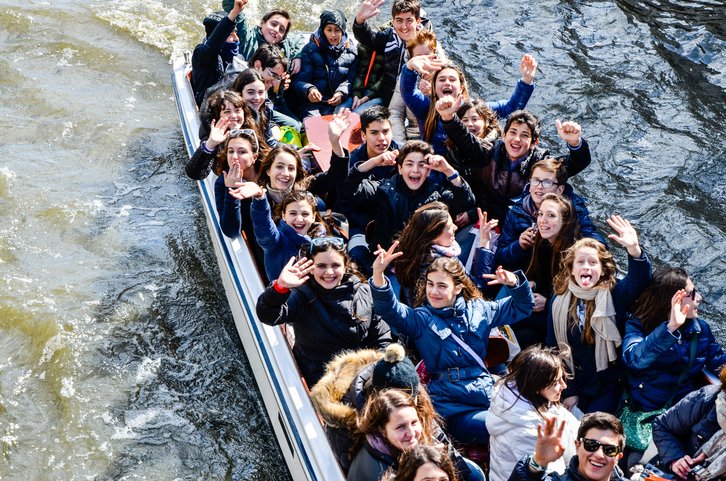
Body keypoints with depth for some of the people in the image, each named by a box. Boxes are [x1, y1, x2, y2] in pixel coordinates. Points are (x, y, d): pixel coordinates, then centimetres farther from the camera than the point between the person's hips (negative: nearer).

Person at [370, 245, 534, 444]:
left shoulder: (478, 310, 14)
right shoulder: (420, 319, 4)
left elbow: (522, 307, 22)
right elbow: (391, 310, -15)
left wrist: (515, 282, 0)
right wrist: (378, 275, -34)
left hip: (488, 394, 5)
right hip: (455, 410, -5)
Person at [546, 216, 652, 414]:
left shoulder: (614, 293, -8)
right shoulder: (559, 301, -2)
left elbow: (639, 278, -29)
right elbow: (554, 348, 1)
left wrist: (634, 249, -48)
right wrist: (568, 392, -3)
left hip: (608, 385, -2)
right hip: (575, 385, 2)